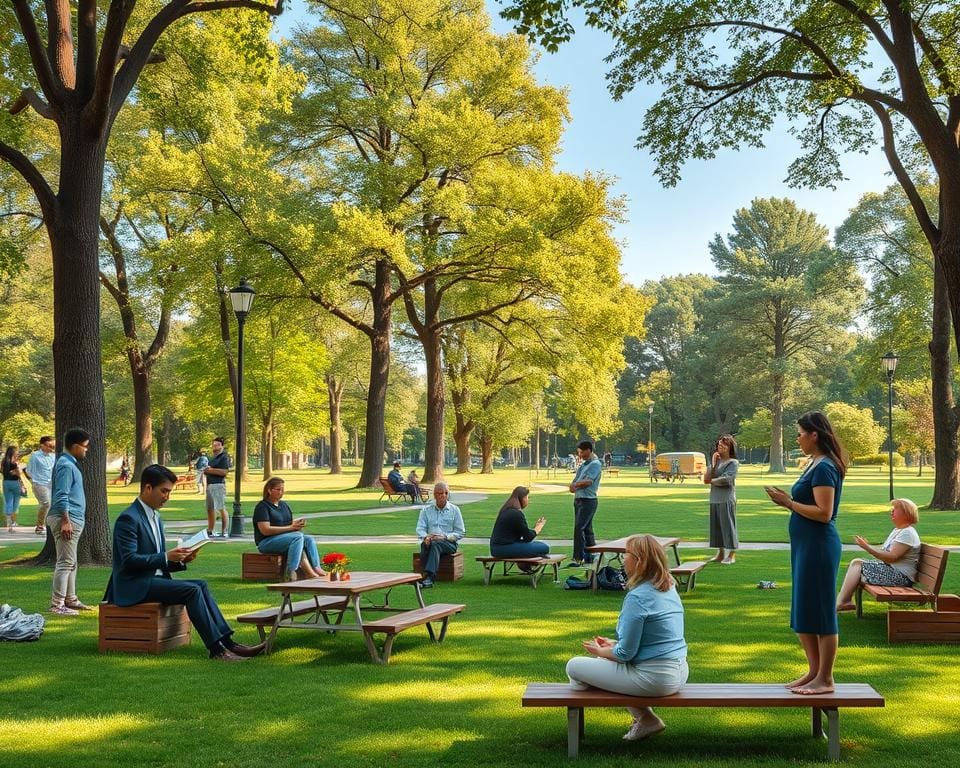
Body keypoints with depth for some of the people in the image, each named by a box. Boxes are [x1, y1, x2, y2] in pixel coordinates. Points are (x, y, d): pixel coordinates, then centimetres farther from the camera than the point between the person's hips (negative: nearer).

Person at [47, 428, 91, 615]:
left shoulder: (70, 464, 17)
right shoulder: (66, 466, -15)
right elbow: (61, 497, -21)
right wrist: (65, 521, -24)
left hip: (74, 519, 11)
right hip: (67, 519, -11)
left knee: (70, 562, 16)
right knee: (65, 562, -9)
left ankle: (70, 599, 23)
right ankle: (57, 604, -7)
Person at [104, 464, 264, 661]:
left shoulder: (155, 518, 18)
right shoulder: (128, 518, -12)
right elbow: (129, 560, -21)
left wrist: (180, 560, 1)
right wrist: (166, 557, -22)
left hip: (154, 579, 9)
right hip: (134, 586, -9)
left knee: (201, 585, -8)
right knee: (192, 590, -22)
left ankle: (227, 642, -14)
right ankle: (216, 649, -23)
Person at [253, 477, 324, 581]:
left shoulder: (284, 505, 19)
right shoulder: (262, 507, -6)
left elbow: (290, 523, 21)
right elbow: (265, 530, -17)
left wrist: (297, 524, -5)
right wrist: (290, 527, -18)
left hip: (287, 538, 8)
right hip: (267, 542, -8)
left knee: (309, 539, -19)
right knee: (298, 537, -31)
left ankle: (316, 569, -36)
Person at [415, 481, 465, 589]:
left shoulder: (454, 509, 11)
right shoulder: (426, 510, 15)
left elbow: (461, 532, 6)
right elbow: (420, 529, 8)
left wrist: (445, 536, -10)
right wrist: (425, 537, -16)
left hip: (449, 543, -2)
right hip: (430, 541, 2)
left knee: (436, 543, -36)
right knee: (425, 544, -35)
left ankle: (428, 576, -49)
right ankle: (427, 577, -43)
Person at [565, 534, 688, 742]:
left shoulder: (638, 597, -19)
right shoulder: (669, 588, 8)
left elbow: (626, 653, -16)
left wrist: (601, 651, 3)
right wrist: (614, 645, 18)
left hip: (653, 678, -9)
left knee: (574, 666, 0)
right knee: (604, 661, 30)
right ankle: (645, 719, 19)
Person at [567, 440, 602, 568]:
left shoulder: (595, 464, -10)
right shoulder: (583, 464, 16)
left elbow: (588, 481, -22)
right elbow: (574, 482, 13)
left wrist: (575, 485, -6)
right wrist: (573, 486, -10)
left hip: (588, 500, -9)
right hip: (578, 499, 9)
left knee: (579, 527, -15)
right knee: (587, 528, 14)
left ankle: (578, 558, -17)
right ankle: (590, 556, 22)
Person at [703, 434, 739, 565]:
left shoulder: (733, 463, -5)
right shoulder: (716, 461, 12)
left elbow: (725, 479, -16)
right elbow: (706, 478, 3)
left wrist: (711, 481, -1)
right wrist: (713, 464, -4)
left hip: (727, 499, -6)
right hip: (715, 499, 6)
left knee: (728, 526, -2)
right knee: (716, 526, 9)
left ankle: (731, 555, 5)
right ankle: (720, 554, 19)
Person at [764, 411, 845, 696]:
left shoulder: (824, 468, -17)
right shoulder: (815, 465, 13)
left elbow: (824, 513, -22)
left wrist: (788, 503, -18)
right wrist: (788, 499, 8)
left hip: (818, 546, -11)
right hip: (805, 544, 11)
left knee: (819, 611, -2)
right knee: (803, 611, 15)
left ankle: (825, 679, 8)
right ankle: (814, 671, 25)